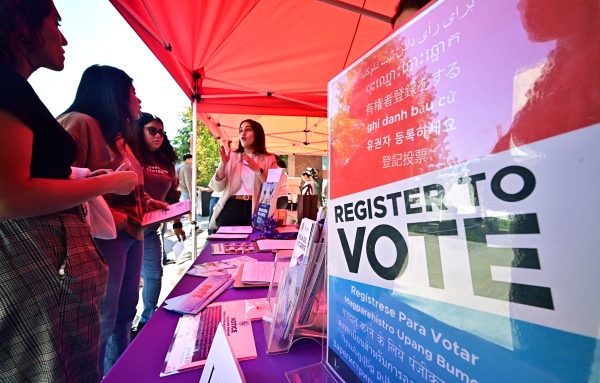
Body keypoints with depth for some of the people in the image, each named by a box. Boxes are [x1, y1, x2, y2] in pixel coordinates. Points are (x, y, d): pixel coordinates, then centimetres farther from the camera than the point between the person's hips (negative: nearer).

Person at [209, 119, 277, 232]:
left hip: (256, 210, -1)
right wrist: (223, 164, -11)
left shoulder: (268, 159, 5)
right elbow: (217, 187, 3)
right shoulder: (231, 156, 9)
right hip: (230, 209, 2)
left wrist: (257, 169, -17)